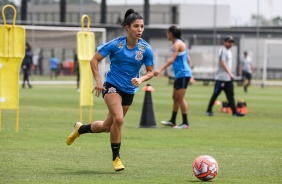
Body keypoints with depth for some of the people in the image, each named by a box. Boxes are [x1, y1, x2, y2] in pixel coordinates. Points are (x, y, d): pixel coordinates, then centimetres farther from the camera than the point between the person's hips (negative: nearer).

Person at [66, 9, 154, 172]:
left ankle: (80, 129, 42)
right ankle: (116, 157, -9)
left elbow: (150, 72, 0)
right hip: (112, 85, -4)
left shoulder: (146, 49, -10)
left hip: (129, 90, 4)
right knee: (118, 119, -26)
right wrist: (98, 80, -15)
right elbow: (94, 60, -6)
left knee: (107, 126, 13)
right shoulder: (116, 44, -15)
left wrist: (141, 79, -21)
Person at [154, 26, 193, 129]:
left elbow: (172, 59, -24)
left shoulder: (177, 44, -12)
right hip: (180, 75, 10)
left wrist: (160, 69, -30)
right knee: (175, 97, 13)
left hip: (183, 74, -10)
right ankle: (172, 121, 20)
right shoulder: (179, 43, 17)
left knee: (180, 98, -9)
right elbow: (188, 59, 22)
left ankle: (185, 123, -9)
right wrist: (189, 73, 27)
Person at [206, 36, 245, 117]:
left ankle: (234, 112, 0)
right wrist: (230, 73, -29)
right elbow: (223, 63, -22)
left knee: (230, 95, 4)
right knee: (216, 94, -1)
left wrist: (230, 74, 19)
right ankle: (209, 110, 8)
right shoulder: (222, 51, -12)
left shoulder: (229, 51, 17)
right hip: (221, 77, -9)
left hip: (228, 78, 9)